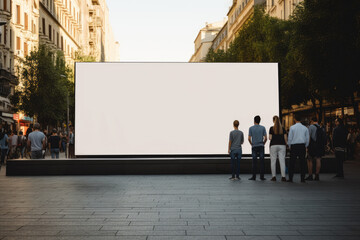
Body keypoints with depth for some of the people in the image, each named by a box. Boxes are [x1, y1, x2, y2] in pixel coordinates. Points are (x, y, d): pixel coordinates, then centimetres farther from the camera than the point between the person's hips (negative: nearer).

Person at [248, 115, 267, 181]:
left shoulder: (251, 128, -1)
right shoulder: (263, 128, 2)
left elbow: (249, 138, -4)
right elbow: (265, 138, -2)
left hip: (254, 147, 0)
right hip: (261, 146, 1)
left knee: (254, 162, 1)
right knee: (262, 162, 2)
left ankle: (254, 176, 2)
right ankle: (262, 176, 0)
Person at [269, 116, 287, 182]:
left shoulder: (271, 128, -3)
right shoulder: (283, 129, 5)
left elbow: (270, 138, -5)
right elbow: (285, 138, 3)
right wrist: (285, 145, 14)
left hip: (273, 146, -2)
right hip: (282, 145, 2)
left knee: (273, 161, 5)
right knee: (282, 161, -1)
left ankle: (274, 176, 3)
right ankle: (283, 177, -7)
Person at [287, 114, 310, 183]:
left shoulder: (292, 127, -4)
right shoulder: (305, 128, 3)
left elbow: (290, 138, -3)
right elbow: (307, 139, 6)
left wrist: (289, 146, 9)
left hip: (294, 146, -2)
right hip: (302, 146, 2)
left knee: (292, 162, 2)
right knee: (302, 163, 5)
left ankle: (290, 178, 2)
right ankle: (302, 178, 4)